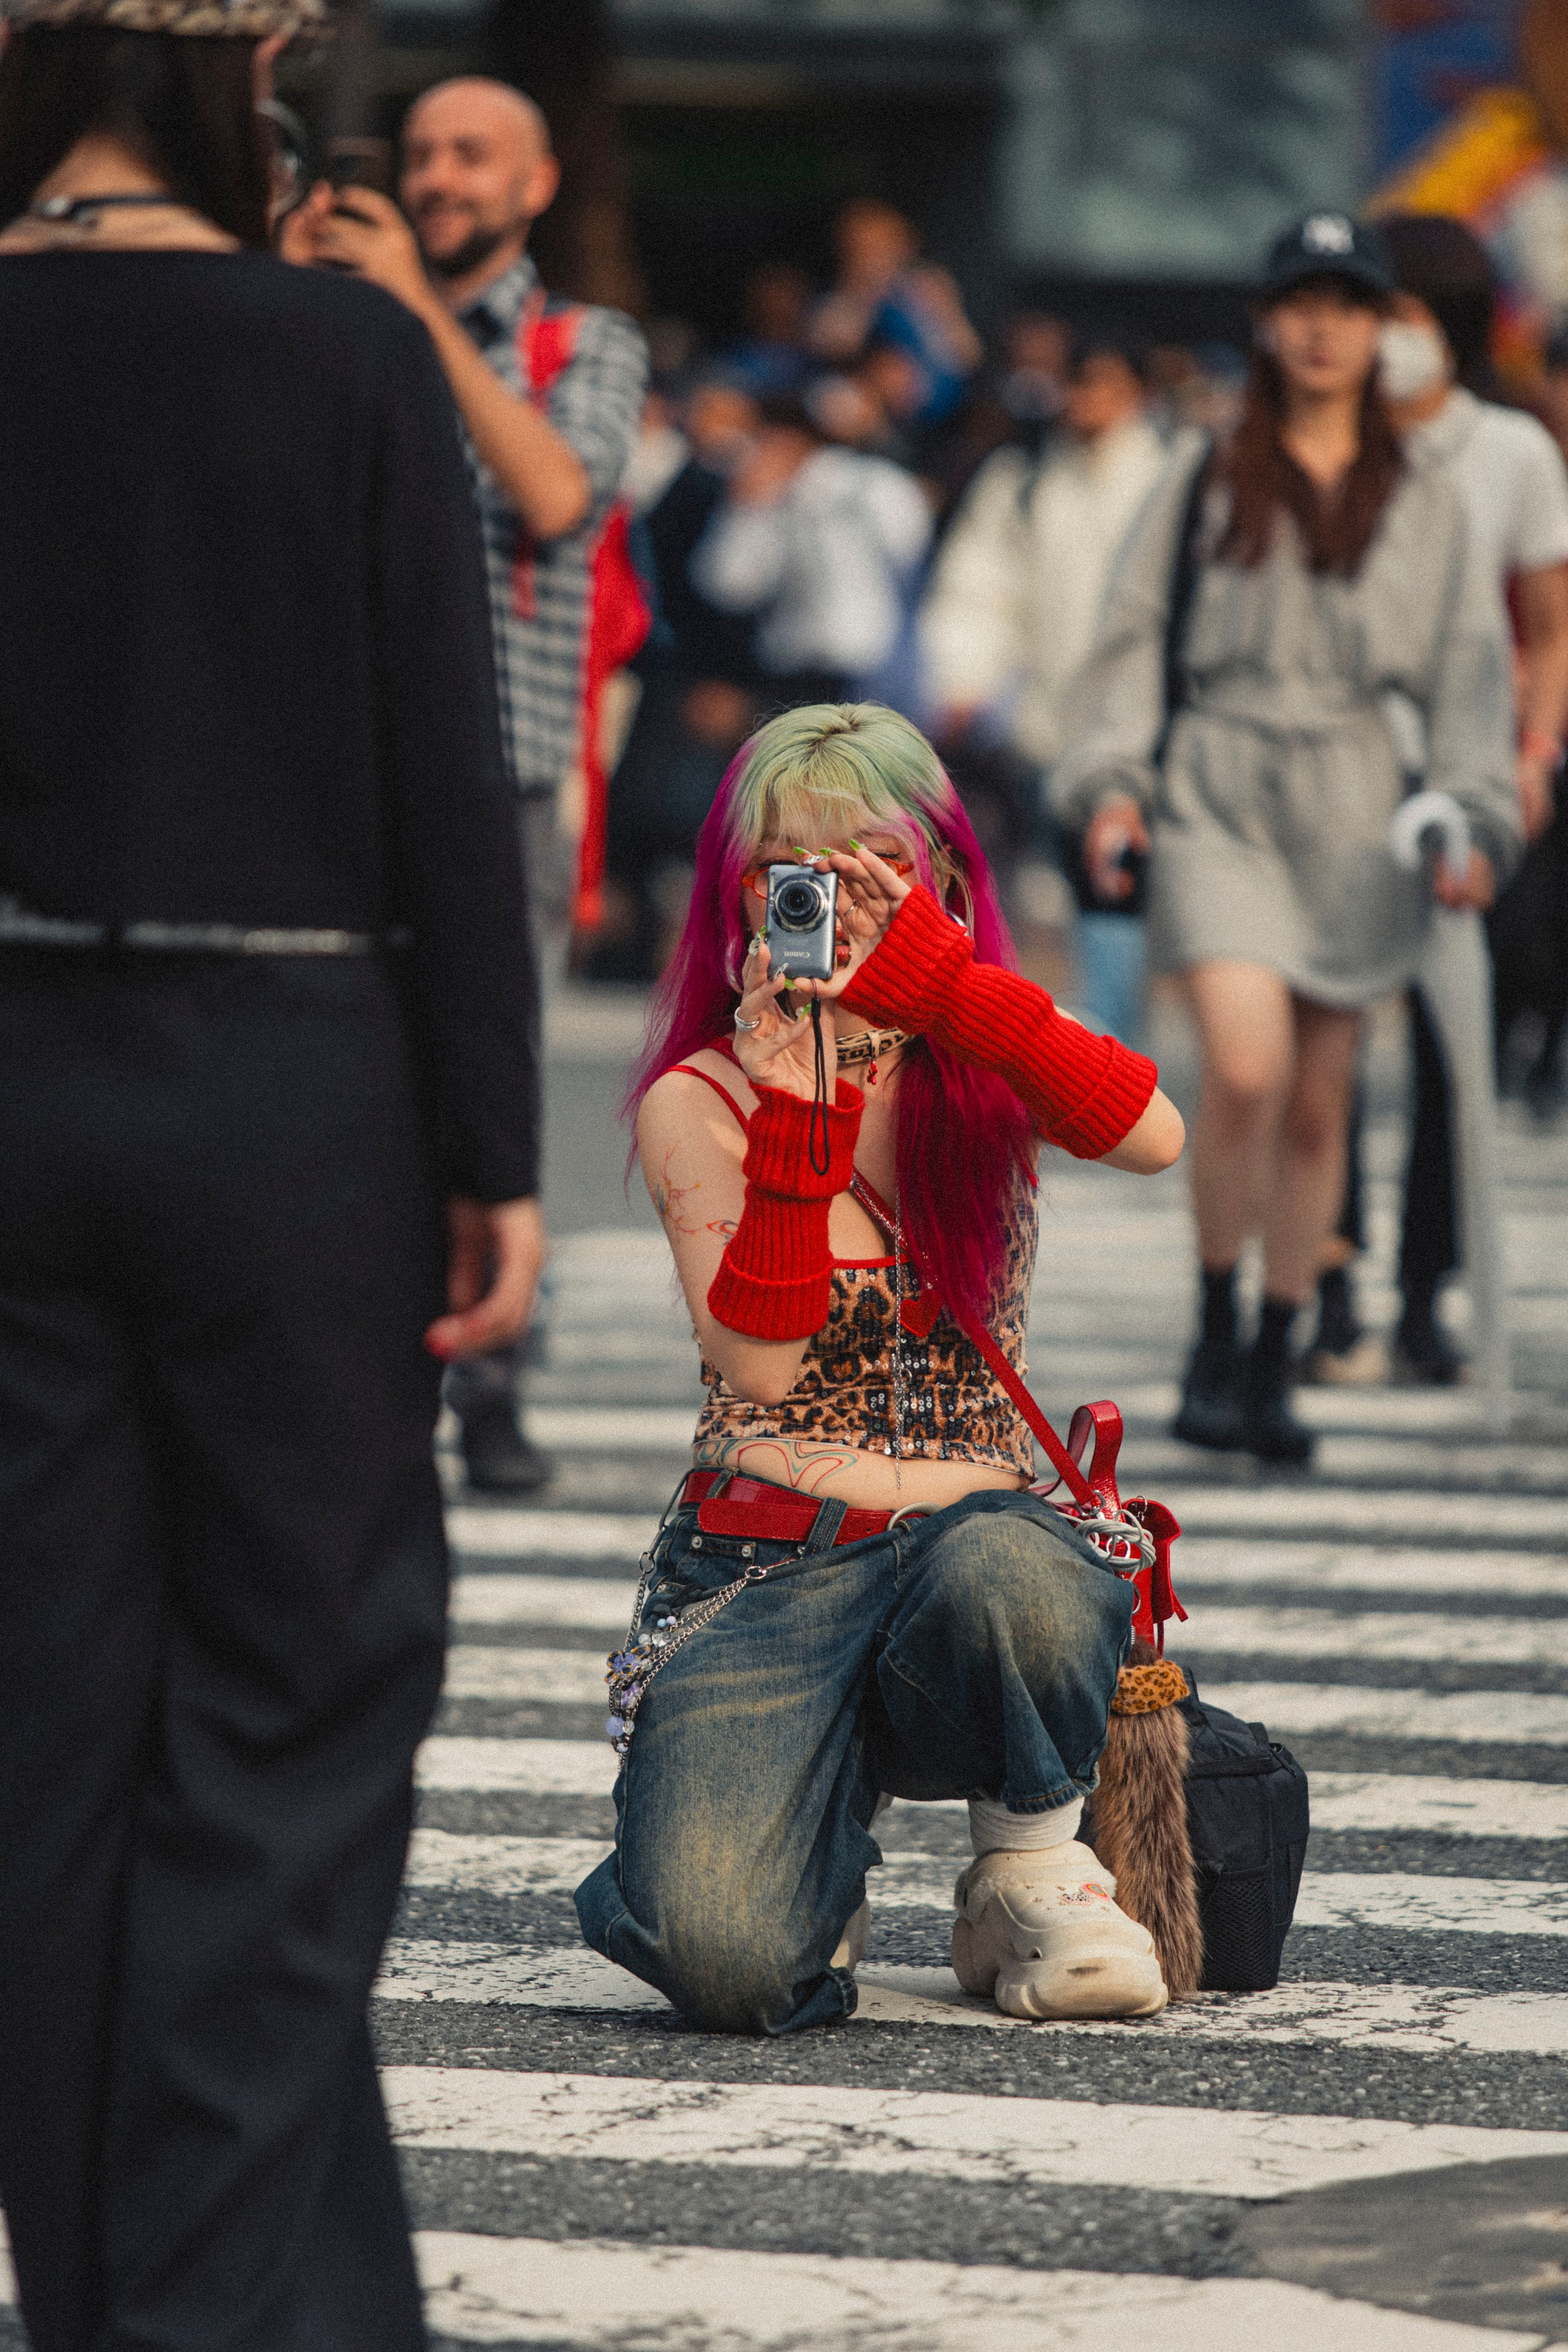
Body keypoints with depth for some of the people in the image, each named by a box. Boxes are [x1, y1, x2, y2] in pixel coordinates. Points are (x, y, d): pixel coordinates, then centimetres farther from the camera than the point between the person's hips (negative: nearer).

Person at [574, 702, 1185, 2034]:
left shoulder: (983, 1073, 6)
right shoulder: (698, 1105, 1)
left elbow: (1152, 1137, -19)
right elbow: (757, 1362, -15)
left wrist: (947, 987, -29)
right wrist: (797, 1115, -23)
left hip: (976, 1534, 1)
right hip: (762, 1572, -1)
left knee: (1005, 1580, -40)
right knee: (727, 1961, -28)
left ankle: (1033, 1871, -6)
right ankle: (824, 1850, 12)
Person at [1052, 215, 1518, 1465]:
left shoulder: (1423, 499, 10)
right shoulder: (1207, 481, 8)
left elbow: (1469, 669, 7)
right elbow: (1135, 641, 8)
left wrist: (1474, 821, -5)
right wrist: (1111, 781, -5)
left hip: (1356, 814, 2)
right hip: (1218, 797, -2)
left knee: (1320, 1103, 3)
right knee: (1247, 1068, -19)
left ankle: (1274, 1365, 15)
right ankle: (1214, 1333, -3)